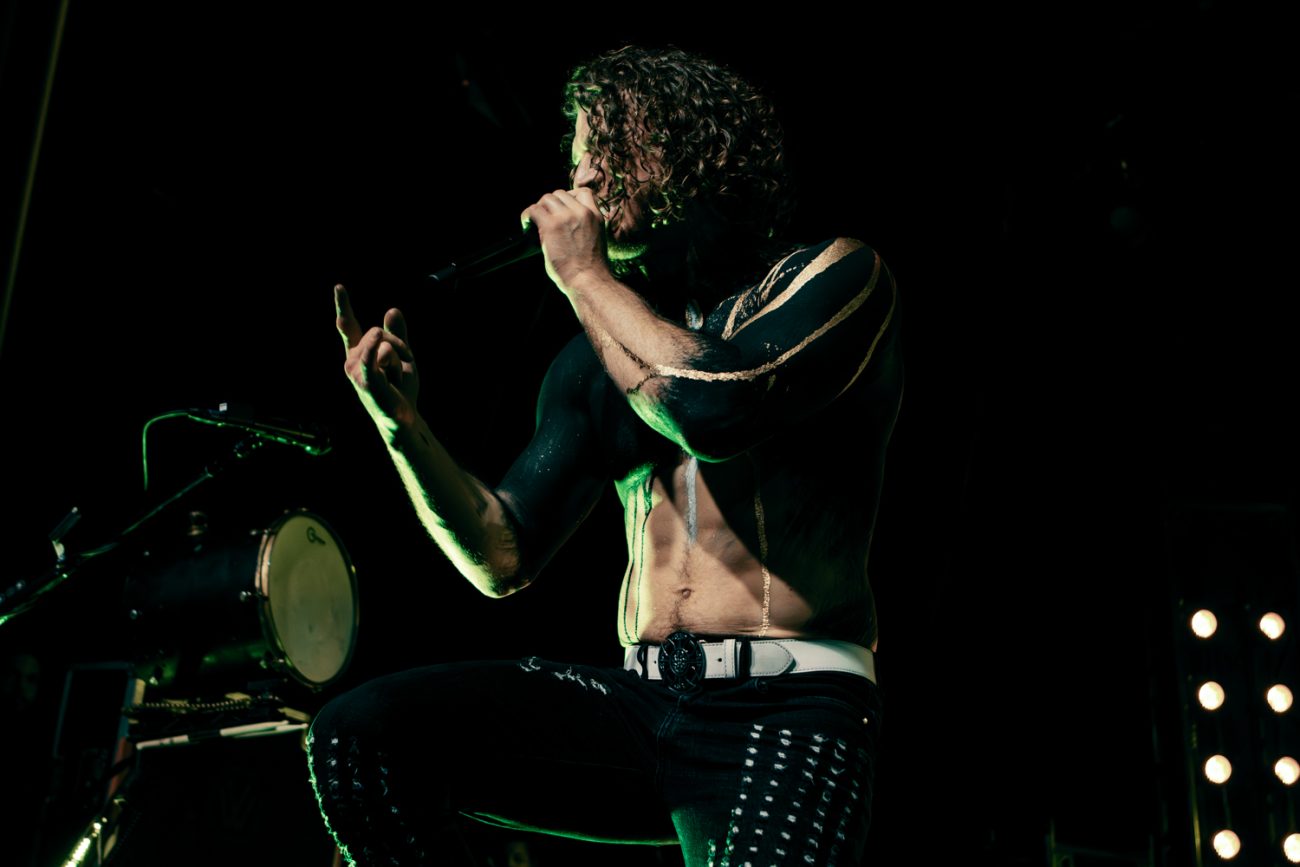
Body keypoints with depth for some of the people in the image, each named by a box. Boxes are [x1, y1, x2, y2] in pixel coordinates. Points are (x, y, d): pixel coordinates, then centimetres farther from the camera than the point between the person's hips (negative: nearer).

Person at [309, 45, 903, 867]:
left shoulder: (836, 278, 1)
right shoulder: (597, 354, 15)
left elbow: (716, 409, -20)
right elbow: (503, 559, 12)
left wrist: (587, 276, -5)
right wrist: (404, 422, -1)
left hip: (787, 710, -4)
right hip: (640, 706, 5)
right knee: (359, 732, -13)